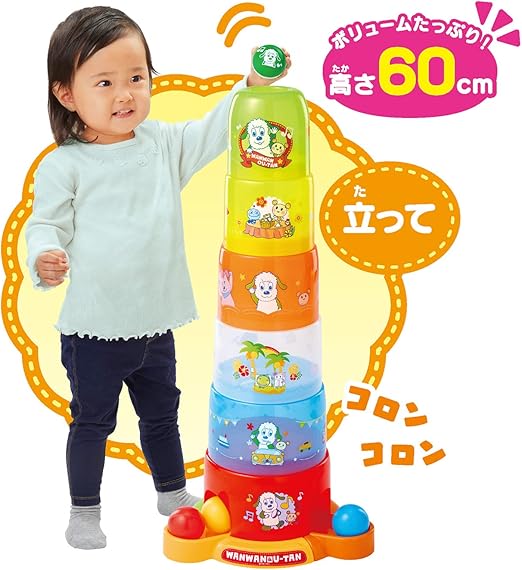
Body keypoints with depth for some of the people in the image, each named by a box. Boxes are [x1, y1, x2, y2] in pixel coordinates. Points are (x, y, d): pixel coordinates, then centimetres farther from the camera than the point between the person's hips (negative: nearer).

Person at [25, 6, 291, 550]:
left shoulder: (164, 144, 2)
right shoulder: (64, 165, -11)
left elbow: (214, 132, 1)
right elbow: (47, 223, -10)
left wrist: (253, 84, -12)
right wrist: (45, 258, -31)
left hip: (155, 322, 5)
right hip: (94, 327, -4)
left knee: (161, 414, 22)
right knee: (92, 422, 10)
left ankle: (172, 493, 42)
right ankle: (84, 510, 26)